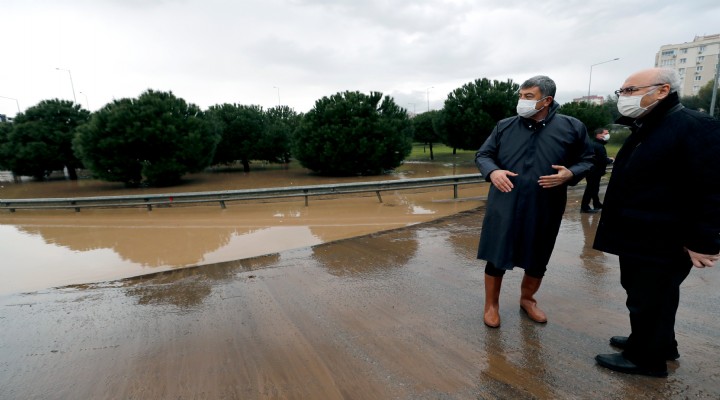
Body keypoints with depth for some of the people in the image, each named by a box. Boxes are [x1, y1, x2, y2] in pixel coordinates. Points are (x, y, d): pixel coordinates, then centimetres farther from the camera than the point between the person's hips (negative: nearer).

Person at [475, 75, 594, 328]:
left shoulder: (572, 127, -1)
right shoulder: (504, 127, 2)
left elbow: (586, 161, 7)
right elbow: (482, 155, 8)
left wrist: (570, 174, -14)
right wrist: (492, 171, -13)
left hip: (545, 209, 1)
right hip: (504, 206, 0)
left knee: (537, 261, 17)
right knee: (496, 258, 5)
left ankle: (527, 299, 43)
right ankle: (491, 305, 26)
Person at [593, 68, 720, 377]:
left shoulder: (695, 127, -17)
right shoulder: (645, 130, 13)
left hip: (662, 242, -9)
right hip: (637, 237, 9)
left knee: (648, 300, 5)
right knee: (643, 294, 21)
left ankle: (646, 357, 24)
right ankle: (658, 344, 41)